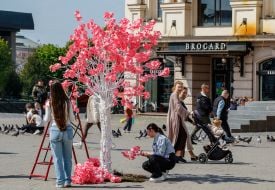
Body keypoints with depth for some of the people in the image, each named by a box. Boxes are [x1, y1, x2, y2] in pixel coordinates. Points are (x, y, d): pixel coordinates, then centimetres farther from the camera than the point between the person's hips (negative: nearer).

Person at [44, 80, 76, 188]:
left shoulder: (49, 103, -6)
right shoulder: (67, 102, -3)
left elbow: (46, 120, 1)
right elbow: (72, 119, 2)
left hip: (55, 131, -1)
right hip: (68, 130, 1)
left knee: (57, 158, 5)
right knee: (67, 157, 12)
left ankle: (60, 181, 2)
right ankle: (68, 180, 13)